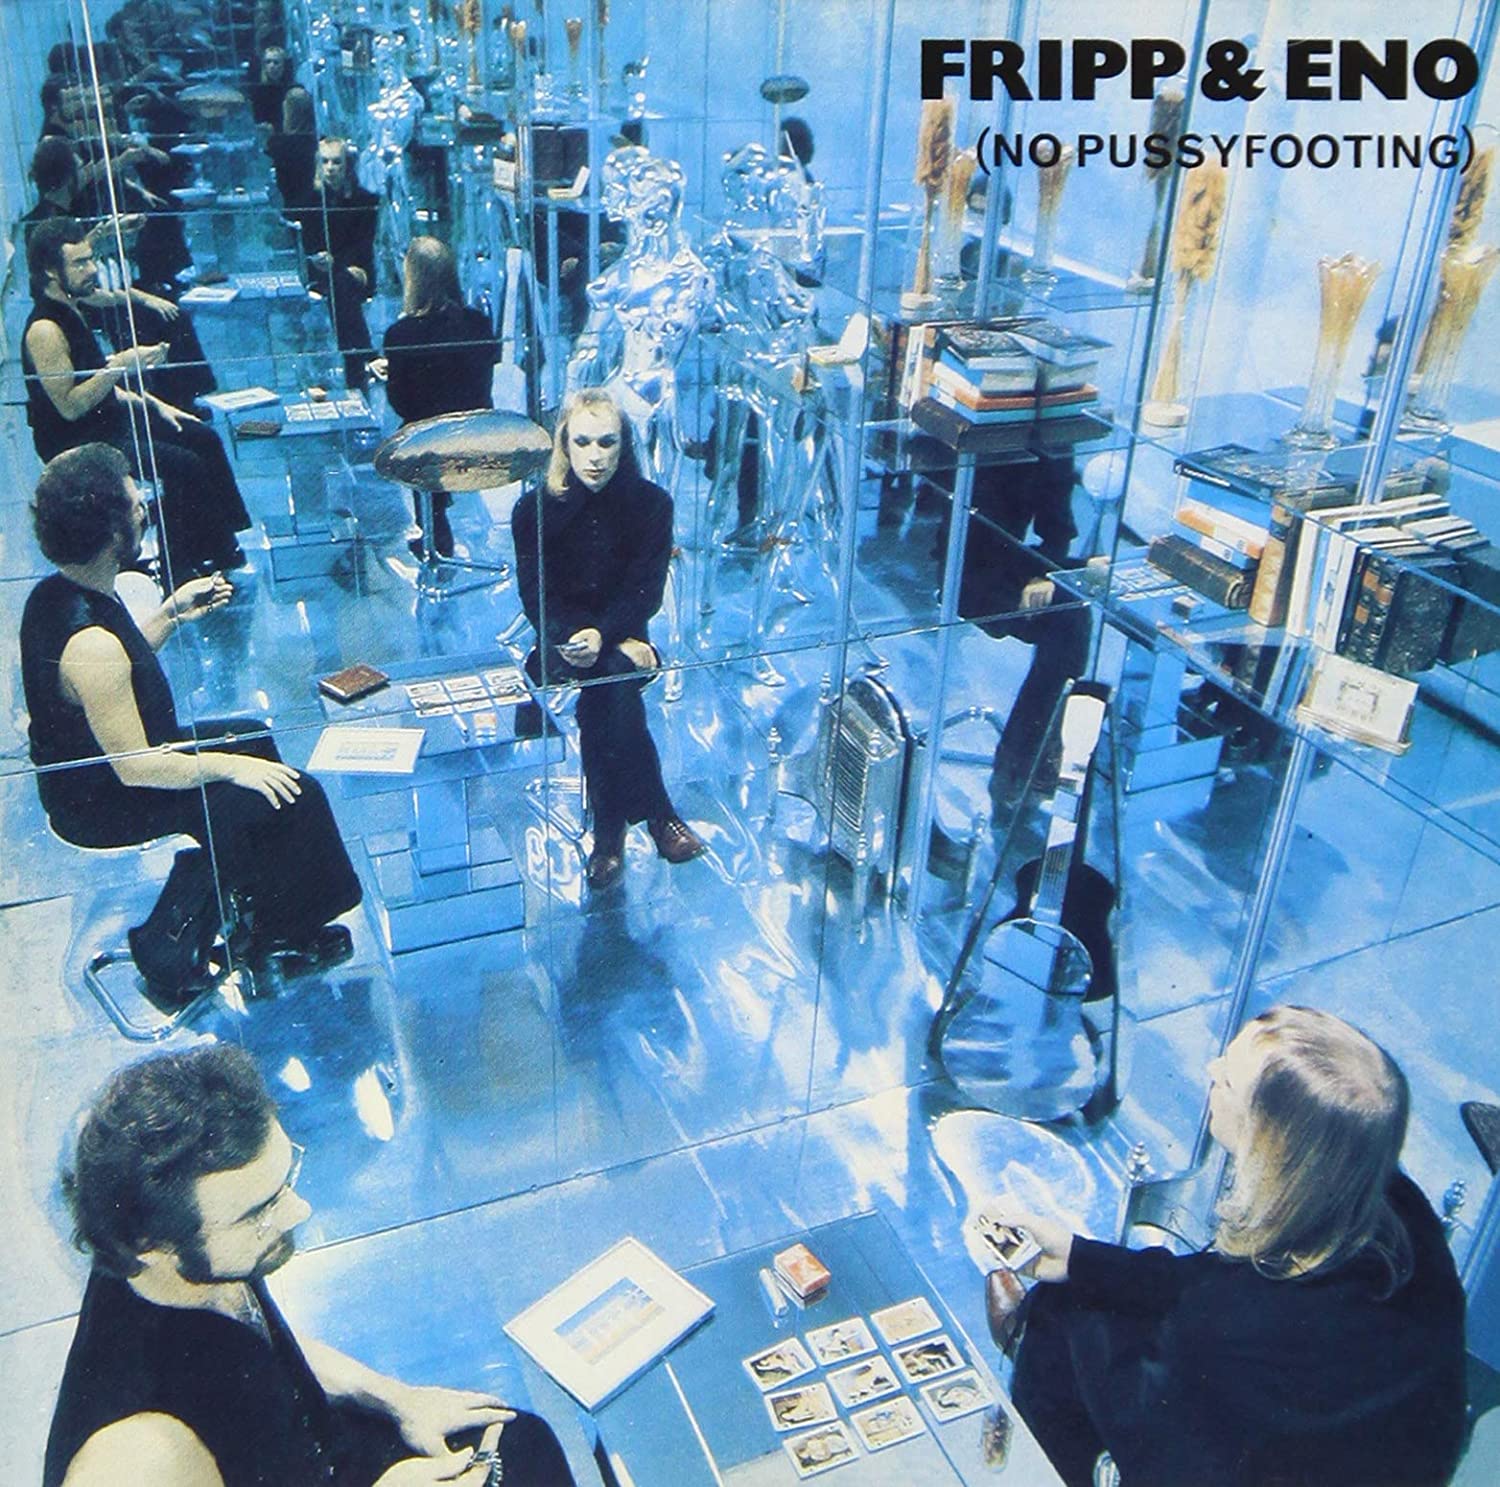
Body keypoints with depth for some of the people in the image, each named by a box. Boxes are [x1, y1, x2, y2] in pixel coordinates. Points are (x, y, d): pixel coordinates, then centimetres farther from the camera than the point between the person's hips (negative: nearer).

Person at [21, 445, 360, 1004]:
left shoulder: (52, 594, -3)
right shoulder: (89, 643, -34)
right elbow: (135, 768, -30)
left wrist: (170, 613, 4)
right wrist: (229, 766, -20)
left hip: (79, 774, 10)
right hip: (105, 807, -10)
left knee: (254, 738, 23)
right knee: (293, 796, -9)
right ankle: (276, 936, 15)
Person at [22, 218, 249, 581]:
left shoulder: (71, 309, 8)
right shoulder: (44, 330, -23)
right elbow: (70, 406, -26)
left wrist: (152, 404, 12)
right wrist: (120, 366, -30)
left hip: (107, 416, 10)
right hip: (77, 443, -10)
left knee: (203, 439, 7)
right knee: (183, 465, -20)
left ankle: (225, 550, 10)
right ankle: (178, 576, -7)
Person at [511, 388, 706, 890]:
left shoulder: (651, 504, 0)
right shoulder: (534, 509, -1)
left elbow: (646, 590, -6)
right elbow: (537, 597, -7)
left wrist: (602, 635, -27)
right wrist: (621, 644, -22)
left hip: (623, 636, 0)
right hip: (560, 642, 0)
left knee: (604, 690, -33)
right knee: (608, 689, -32)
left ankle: (611, 829, -21)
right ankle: (655, 812, -20)